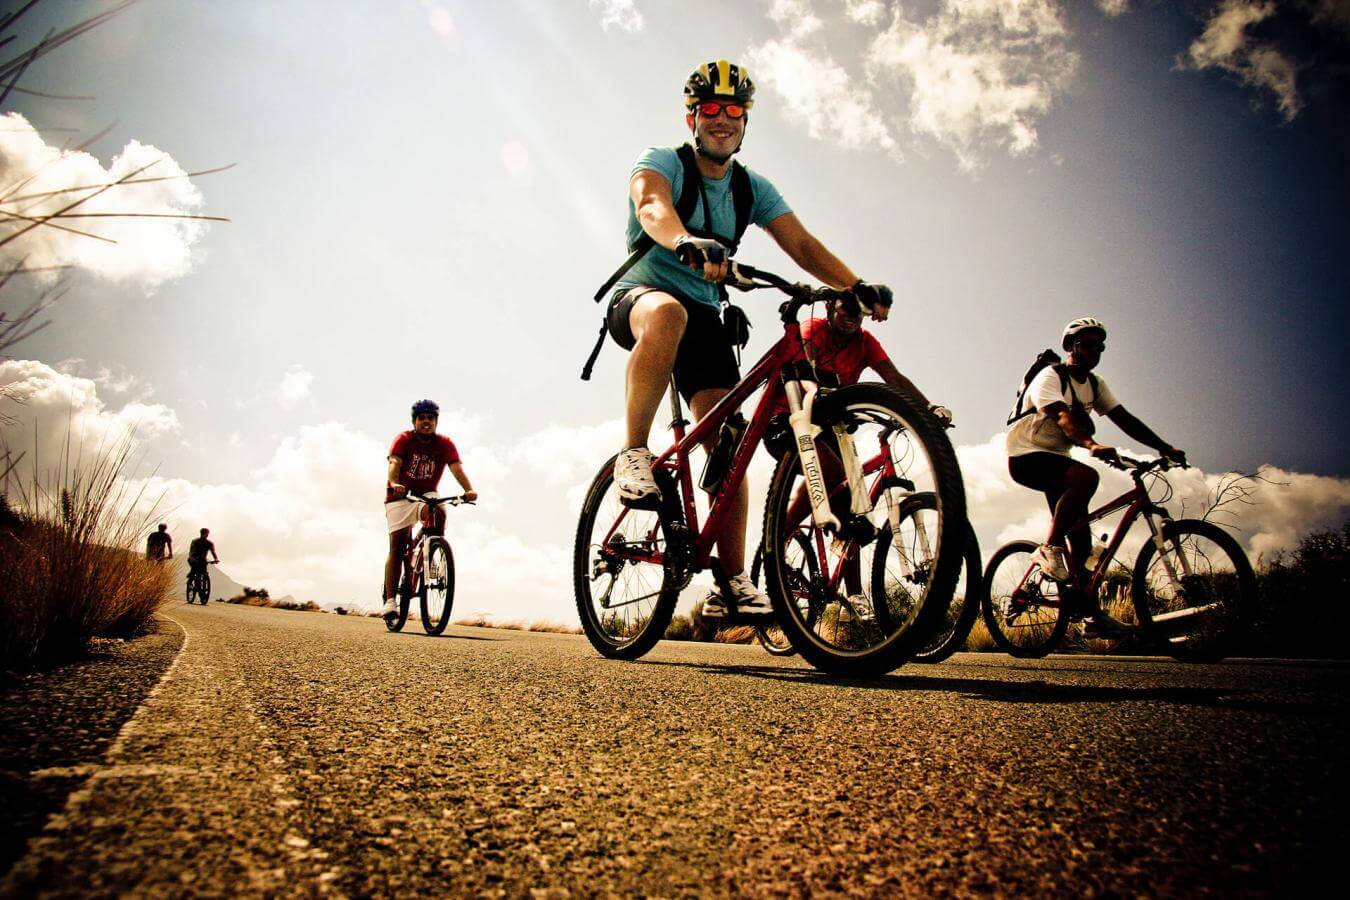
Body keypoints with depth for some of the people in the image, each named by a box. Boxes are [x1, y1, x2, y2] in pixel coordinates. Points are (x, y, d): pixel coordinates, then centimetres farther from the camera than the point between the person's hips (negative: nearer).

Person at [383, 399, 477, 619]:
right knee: (397, 546, -9)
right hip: (400, 496, -2)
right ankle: (390, 599, -6)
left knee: (439, 512, -33)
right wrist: (394, 484, -48)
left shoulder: (445, 444, -6)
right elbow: (394, 463, -27)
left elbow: (457, 468, -20)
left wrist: (469, 490, -39)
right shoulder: (404, 439, -10)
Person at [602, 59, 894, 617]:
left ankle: (731, 584, -9)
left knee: (728, 442, -11)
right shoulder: (662, 163, -4)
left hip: (705, 314, 4)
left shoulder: (752, 189, 10)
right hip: (640, 295, -4)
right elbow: (652, 207, -28)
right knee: (668, 313, -43)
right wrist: (688, 243, -52)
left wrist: (856, 285, -22)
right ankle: (634, 453, -26)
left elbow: (801, 243, -3)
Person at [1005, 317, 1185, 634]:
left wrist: (1165, 447, -11)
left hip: (1057, 458, 8)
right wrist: (1092, 445, -51)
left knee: (1080, 535, 2)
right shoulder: (1051, 377, -16)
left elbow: (1124, 419, 1)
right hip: (1027, 456, -8)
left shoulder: (1095, 384, 9)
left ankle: (1090, 611, 11)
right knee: (1086, 477, -35)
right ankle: (1048, 549, -25)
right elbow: (1063, 417, -33)